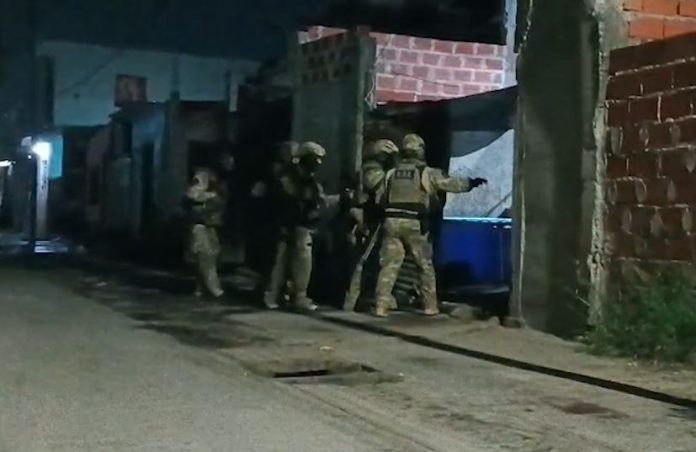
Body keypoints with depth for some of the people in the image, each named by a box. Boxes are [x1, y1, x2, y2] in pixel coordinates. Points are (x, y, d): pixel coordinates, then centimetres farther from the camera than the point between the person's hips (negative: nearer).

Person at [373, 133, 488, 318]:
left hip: (392, 222, 3)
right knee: (425, 266, 11)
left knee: (389, 265, 3)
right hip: (414, 224, -3)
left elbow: (381, 200, 15)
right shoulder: (427, 172, 1)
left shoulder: (391, 174, 12)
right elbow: (451, 183, 5)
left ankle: (381, 306, -4)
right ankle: (430, 306, 15)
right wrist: (472, 183, 19)